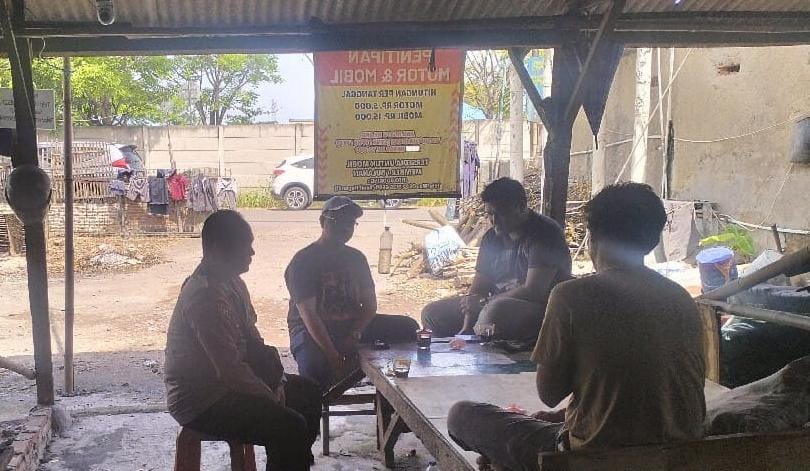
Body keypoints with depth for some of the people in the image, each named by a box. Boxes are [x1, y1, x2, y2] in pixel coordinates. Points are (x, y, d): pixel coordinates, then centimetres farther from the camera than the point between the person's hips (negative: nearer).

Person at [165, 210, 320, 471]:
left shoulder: (232, 282, 4)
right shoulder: (205, 296, -28)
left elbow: (252, 340, 12)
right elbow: (231, 370, -29)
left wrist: (278, 380, 0)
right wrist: (271, 398, -16)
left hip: (229, 379, 10)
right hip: (200, 401, -10)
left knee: (308, 393, 14)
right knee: (290, 426, -23)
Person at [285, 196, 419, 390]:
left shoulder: (356, 258, 11)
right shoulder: (303, 261, -9)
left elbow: (370, 304, 8)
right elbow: (308, 314, -18)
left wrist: (354, 335, -13)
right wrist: (333, 357, -28)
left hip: (353, 325, 6)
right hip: (311, 330, -6)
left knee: (409, 328, -8)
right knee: (313, 367, -39)